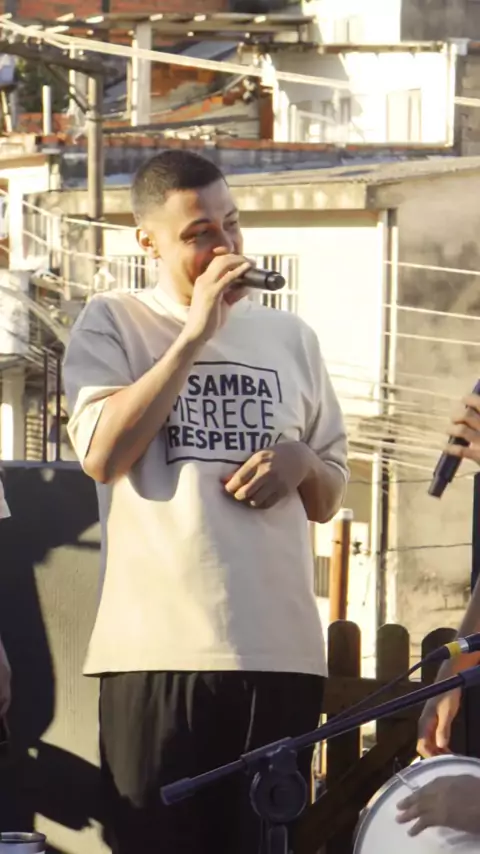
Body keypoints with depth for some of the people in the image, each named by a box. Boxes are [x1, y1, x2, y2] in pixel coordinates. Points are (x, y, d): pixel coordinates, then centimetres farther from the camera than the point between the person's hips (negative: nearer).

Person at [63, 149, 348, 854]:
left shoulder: (290, 338, 16)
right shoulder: (113, 324, 6)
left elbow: (329, 500, 22)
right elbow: (102, 455, -10)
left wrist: (302, 462, -2)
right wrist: (196, 334, -9)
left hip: (282, 650, 3)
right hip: (158, 651, -3)